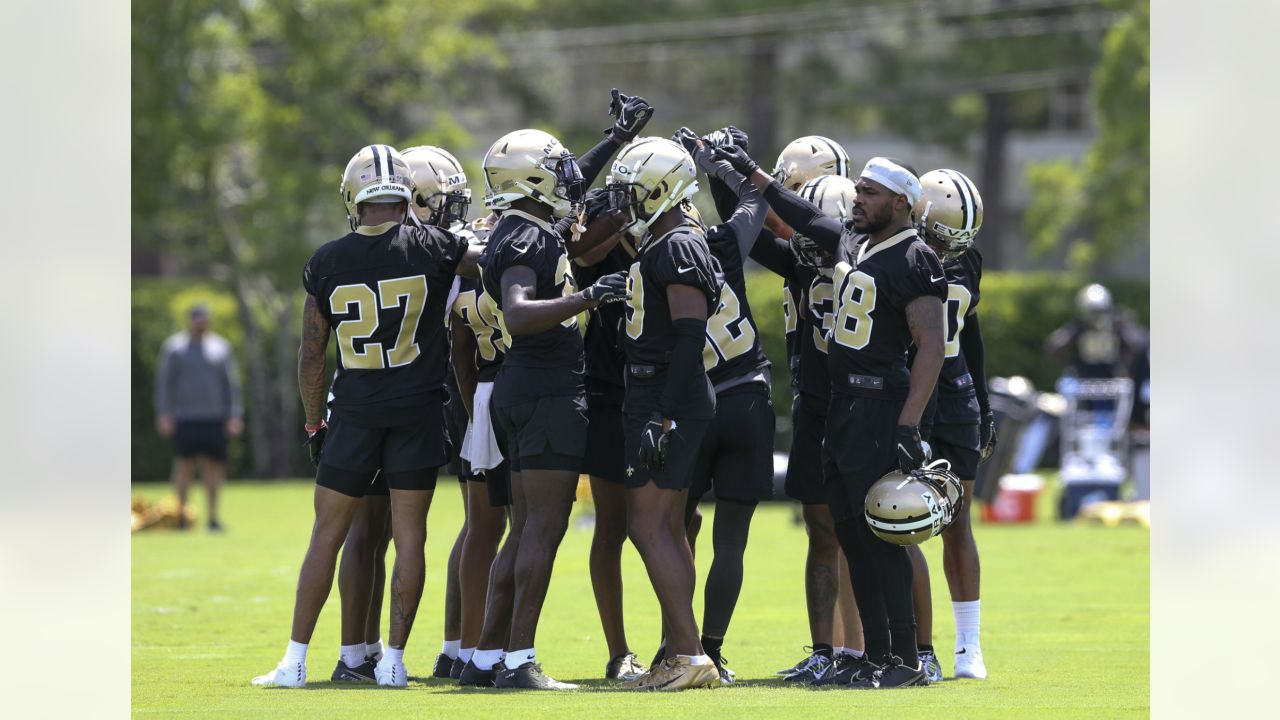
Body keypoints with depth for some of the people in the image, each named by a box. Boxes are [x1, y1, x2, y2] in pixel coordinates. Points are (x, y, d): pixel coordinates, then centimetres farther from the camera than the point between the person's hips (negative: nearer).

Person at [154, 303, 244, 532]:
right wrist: (163, 414, -5)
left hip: (215, 417, 2)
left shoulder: (221, 347, 12)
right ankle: (181, 512, -4)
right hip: (185, 418, -2)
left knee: (213, 465, 1)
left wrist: (234, 416, 5)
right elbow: (164, 382, 4)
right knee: (185, 463, -10)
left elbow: (230, 384, 13)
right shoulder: (174, 348, 5)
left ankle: (213, 516, 5)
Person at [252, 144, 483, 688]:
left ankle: (295, 660, 8)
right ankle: (393, 659, 4)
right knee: (409, 536, 5)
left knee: (327, 534, 8)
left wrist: (314, 423, 16)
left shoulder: (327, 263, -1)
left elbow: (311, 356, 6)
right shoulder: (432, 250, -7)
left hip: (354, 412, 1)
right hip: (418, 409, -1)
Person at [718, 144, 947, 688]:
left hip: (881, 403, -9)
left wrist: (907, 427, -22)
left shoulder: (912, 261, -13)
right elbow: (804, 219, 32)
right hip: (842, 404, 9)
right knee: (852, 535, 8)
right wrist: (752, 173, 36)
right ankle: (878, 657, 13)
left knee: (881, 535, -10)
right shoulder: (850, 244, 12)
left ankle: (906, 660, -6)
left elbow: (931, 347, -17)